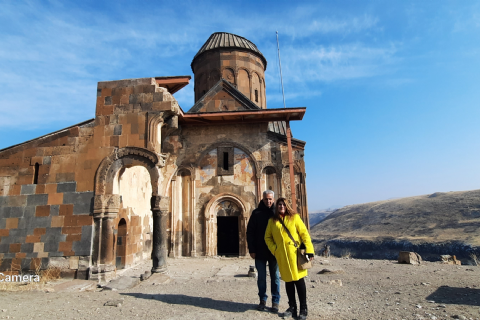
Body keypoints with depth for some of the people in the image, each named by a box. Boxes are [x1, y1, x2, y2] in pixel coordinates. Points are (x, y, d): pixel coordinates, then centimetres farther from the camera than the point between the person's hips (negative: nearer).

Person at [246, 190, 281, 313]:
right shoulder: (257, 213, -1)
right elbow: (250, 232, 0)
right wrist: (251, 249, -5)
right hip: (260, 252, 0)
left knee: (275, 277, 9)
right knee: (261, 277, 11)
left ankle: (275, 302, 21)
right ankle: (263, 300, 25)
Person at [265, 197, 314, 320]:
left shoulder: (294, 217, 1)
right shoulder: (272, 221, 8)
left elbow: (304, 233, -2)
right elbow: (267, 237, 12)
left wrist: (309, 250, -9)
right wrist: (274, 249, -2)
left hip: (295, 253, -2)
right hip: (281, 255, 2)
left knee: (299, 279, 1)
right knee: (288, 280, 11)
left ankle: (303, 309, 15)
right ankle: (292, 307, 25)